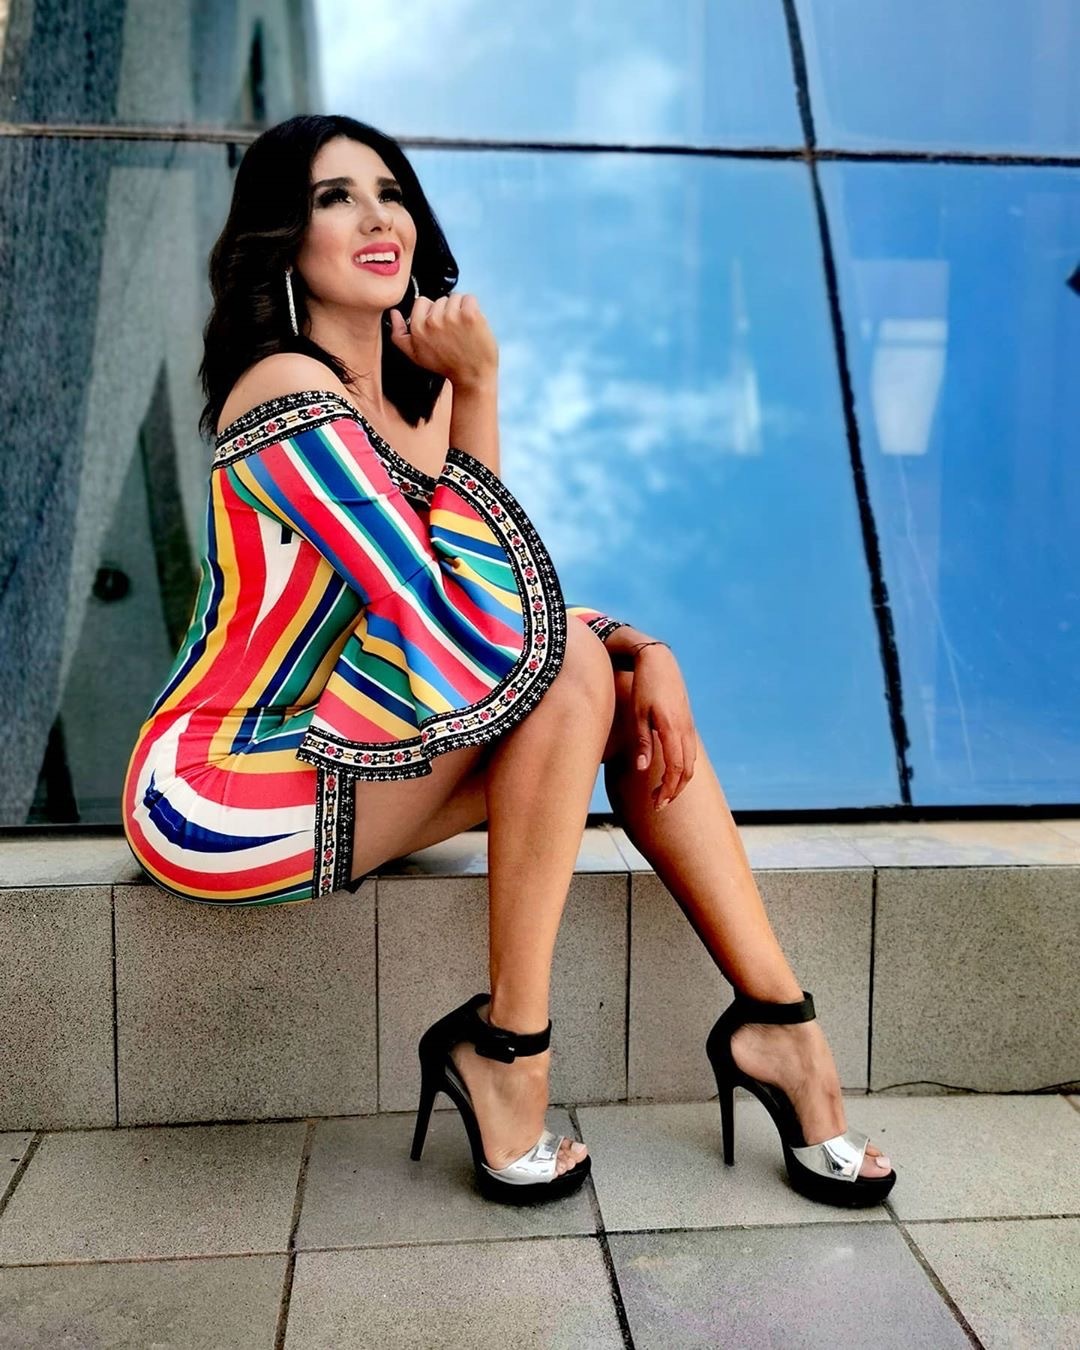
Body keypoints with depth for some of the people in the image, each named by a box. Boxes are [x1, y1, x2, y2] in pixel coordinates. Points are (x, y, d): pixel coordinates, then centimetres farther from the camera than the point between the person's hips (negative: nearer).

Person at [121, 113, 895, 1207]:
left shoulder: (405, 392, 10)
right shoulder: (289, 393, -18)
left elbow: (506, 605, 6)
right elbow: (464, 622, -25)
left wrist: (639, 651, -10)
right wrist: (478, 397, -20)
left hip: (315, 759, 8)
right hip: (212, 797, -8)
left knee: (625, 679, -4)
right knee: (567, 668, -21)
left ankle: (775, 1017, -2)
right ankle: (505, 1051, -10)